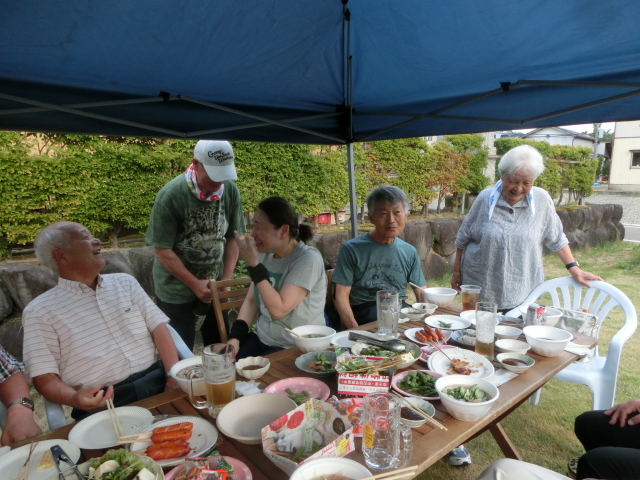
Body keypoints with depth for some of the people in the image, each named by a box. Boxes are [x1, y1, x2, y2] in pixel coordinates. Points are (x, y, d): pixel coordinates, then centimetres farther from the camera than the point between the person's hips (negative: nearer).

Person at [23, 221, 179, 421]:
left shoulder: (125, 282, 14)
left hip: (157, 383, 4)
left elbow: (158, 328, 7)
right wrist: (74, 398, -22)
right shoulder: (39, 311, 4)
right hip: (103, 406, -3)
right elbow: (44, 377, 0)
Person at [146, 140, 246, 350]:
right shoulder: (170, 196, -20)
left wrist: (227, 278, -7)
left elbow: (232, 237, 0)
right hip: (176, 290, -3)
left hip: (215, 286, 4)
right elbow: (163, 251, -14)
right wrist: (195, 284, -15)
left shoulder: (230, 190, -9)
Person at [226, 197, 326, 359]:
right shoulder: (265, 254, 1)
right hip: (260, 339, 6)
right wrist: (234, 338, -6)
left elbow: (278, 310, -25)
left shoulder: (308, 259, -19)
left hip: (296, 348, -6)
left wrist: (253, 264, -25)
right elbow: (251, 301, 7)